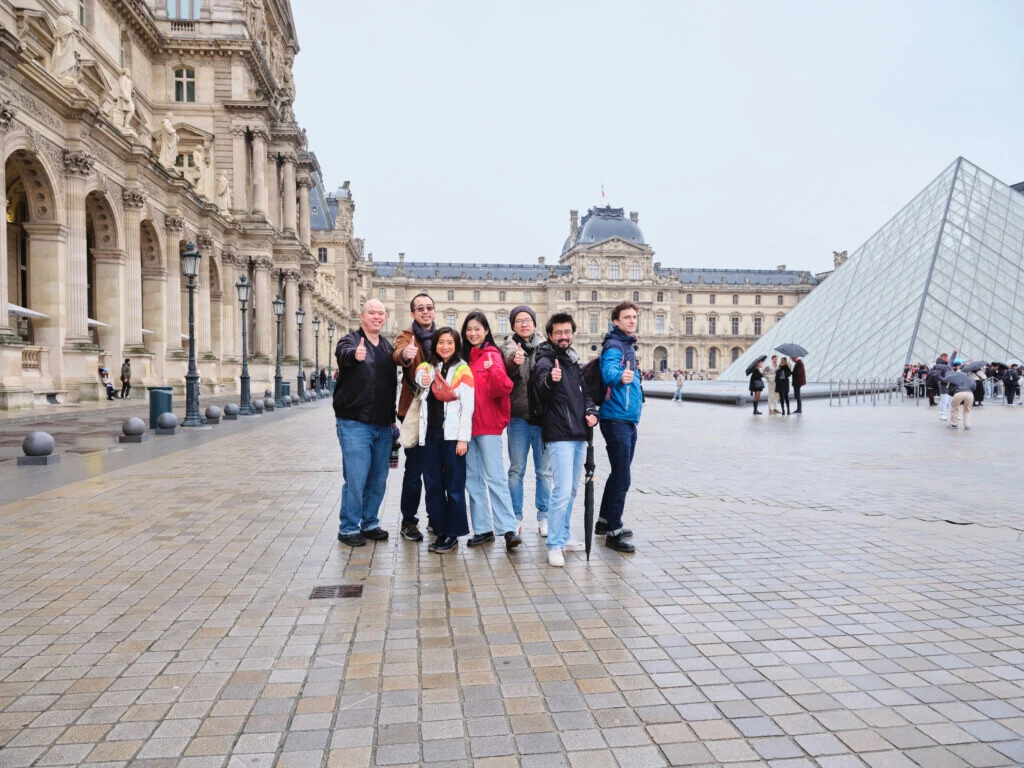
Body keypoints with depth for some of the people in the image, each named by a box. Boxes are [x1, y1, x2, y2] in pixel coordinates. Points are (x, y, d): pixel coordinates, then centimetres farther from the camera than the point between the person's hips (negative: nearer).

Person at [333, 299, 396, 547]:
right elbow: (345, 354, -31)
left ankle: (369, 524, 26)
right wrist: (355, 355, -52)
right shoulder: (350, 341, -7)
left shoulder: (388, 347, 12)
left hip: (383, 425, 6)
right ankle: (348, 528, 11)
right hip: (354, 424, -6)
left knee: (378, 480, 11)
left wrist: (393, 417, 10)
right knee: (356, 479, -4)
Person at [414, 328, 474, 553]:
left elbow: (467, 406, -6)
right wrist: (422, 378, -21)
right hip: (430, 434, 5)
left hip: (452, 435, -5)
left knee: (454, 487, 2)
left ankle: (452, 534, 11)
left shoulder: (462, 370, -2)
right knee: (432, 485, 9)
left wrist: (463, 438, -11)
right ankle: (440, 531, 19)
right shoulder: (428, 367, 14)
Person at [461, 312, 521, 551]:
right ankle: (483, 528, 15)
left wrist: (494, 371, -33)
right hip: (466, 424, 7)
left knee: (495, 477, -8)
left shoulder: (492, 356, -5)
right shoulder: (464, 356, 12)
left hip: (488, 424, -6)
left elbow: (503, 389, -17)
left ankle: (509, 529, -5)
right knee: (473, 479, 8)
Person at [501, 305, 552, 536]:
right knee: (516, 470, 7)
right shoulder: (508, 349, 3)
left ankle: (543, 517, 19)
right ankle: (516, 517, 17)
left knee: (544, 470, 7)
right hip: (518, 417, 0)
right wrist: (513, 364, -28)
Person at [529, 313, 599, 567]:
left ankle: (563, 536, 27)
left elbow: (585, 392, 24)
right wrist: (550, 380, -53)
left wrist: (591, 411, 4)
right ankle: (554, 545, -5)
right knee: (563, 491, -13)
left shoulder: (573, 362, 15)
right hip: (559, 437, -8)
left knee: (572, 491, 15)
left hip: (579, 435, 8)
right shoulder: (545, 361, -9)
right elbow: (541, 390, -30)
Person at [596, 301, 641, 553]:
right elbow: (609, 372, -34)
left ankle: (605, 521, 30)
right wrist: (620, 376, -51)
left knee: (619, 474, 18)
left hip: (629, 420, 10)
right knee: (622, 478, -9)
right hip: (616, 419, -10)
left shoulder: (628, 346, 16)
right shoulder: (614, 346, -14)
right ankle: (613, 533, -2)